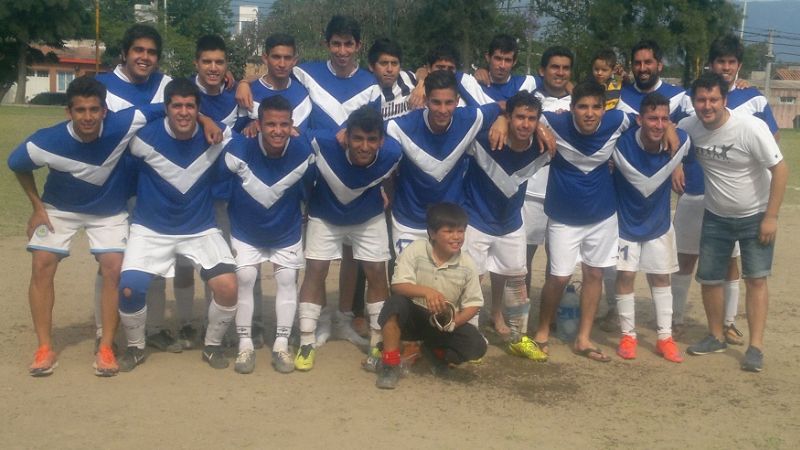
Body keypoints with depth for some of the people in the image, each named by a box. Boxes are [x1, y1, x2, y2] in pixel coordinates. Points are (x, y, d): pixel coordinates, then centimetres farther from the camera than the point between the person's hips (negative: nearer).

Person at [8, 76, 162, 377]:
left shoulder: (123, 126, -33)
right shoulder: (46, 142, -30)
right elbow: (16, 165, -8)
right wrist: (38, 208, -6)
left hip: (109, 211, 0)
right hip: (60, 209, 0)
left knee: (113, 269, -14)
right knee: (42, 266, -12)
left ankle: (106, 349, -3)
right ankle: (45, 350, -3)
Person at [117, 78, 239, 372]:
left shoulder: (216, 136, -11)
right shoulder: (145, 137, -15)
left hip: (201, 230, 1)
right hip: (151, 229, -1)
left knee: (228, 287, -18)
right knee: (129, 289, -20)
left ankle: (213, 346, 11)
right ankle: (135, 347, 11)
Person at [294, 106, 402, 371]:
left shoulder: (392, 154, -31)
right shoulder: (323, 144, -39)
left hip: (369, 218, 1)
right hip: (325, 216, -1)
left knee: (377, 273, 0)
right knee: (315, 271, -5)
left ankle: (378, 341, 14)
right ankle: (307, 342, 5)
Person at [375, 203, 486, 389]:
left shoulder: (467, 264, -8)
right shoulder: (416, 250, -13)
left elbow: (473, 303, -3)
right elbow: (398, 286, -22)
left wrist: (455, 321, -23)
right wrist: (426, 291, -41)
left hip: (445, 324, 2)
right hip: (413, 316, -2)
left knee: (477, 346, -23)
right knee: (396, 301, -35)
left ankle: (433, 351, 9)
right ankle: (390, 364, -21)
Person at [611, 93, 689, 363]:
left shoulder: (681, 141, -20)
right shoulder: (622, 144, -29)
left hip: (659, 222, 3)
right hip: (626, 222, -2)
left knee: (661, 277, 11)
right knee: (625, 276, 0)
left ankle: (665, 337, 20)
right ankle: (628, 336, 15)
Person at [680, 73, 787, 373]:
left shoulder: (751, 128, -25)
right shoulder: (689, 127, -13)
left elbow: (780, 169, -20)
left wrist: (771, 216, -21)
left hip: (755, 216, -4)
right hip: (716, 217, 4)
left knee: (755, 279, -3)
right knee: (709, 279, 7)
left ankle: (756, 347, 3)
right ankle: (716, 337, 25)